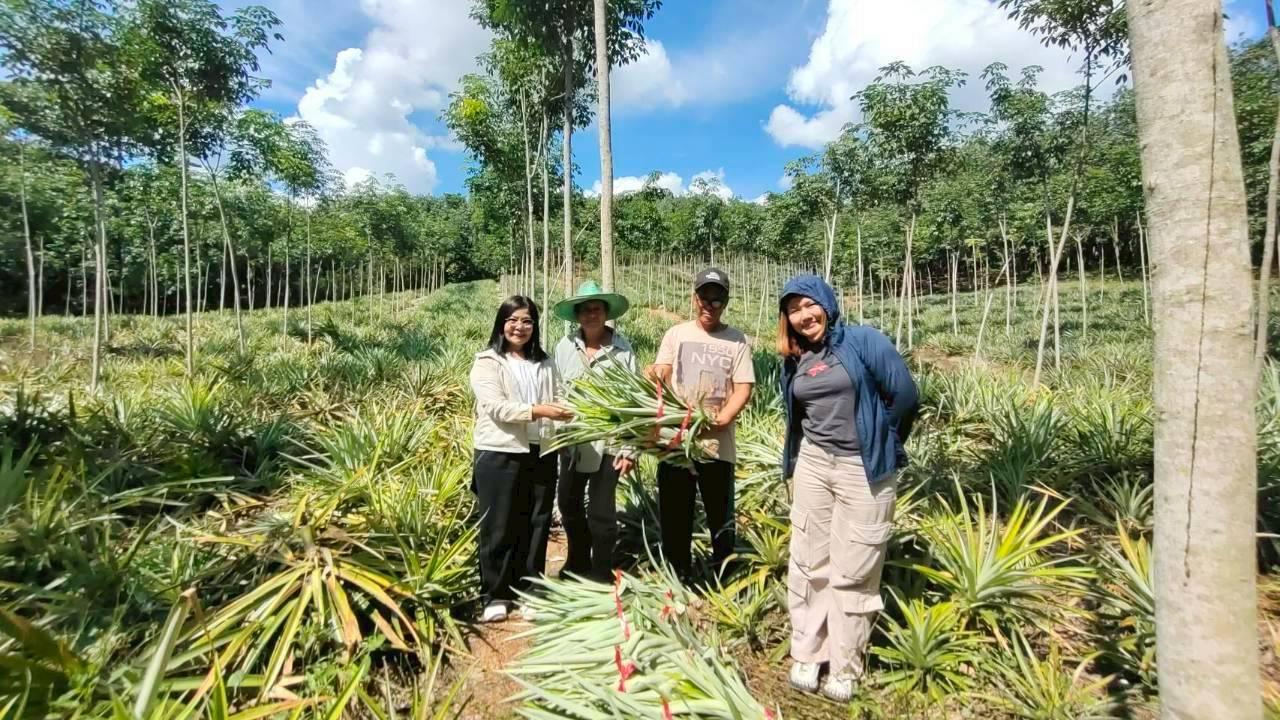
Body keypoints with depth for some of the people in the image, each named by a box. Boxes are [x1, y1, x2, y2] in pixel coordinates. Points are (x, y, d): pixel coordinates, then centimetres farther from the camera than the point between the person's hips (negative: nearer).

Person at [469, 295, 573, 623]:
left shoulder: (545, 363, 15)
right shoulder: (487, 362, -1)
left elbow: (557, 400, 8)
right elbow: (497, 408, -14)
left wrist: (567, 413, -15)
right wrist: (537, 410, -26)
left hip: (541, 454, 4)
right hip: (500, 454, -4)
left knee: (536, 525, 11)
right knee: (499, 528, 5)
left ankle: (529, 592, 25)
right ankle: (496, 595, 20)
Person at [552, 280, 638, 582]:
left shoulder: (622, 349, -9)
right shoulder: (565, 346, -1)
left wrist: (630, 448, -10)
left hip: (608, 441, -4)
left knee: (601, 510, 3)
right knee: (569, 503, 18)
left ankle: (601, 574, 25)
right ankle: (577, 562, 41)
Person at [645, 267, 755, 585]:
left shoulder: (737, 340, 4)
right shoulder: (676, 334, 8)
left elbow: (743, 388, -2)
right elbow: (660, 376, 1)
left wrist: (723, 419, -19)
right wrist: (654, 375, -24)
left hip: (717, 443, -1)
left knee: (721, 518, 9)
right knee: (674, 516, 10)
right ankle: (680, 580, 28)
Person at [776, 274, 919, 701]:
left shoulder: (863, 341, -9)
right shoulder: (793, 361, 8)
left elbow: (905, 396, -11)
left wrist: (881, 446, 0)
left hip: (864, 471, -5)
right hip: (812, 466, 5)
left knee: (853, 571, 4)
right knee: (810, 563, 10)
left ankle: (845, 667, 20)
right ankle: (807, 654, 25)